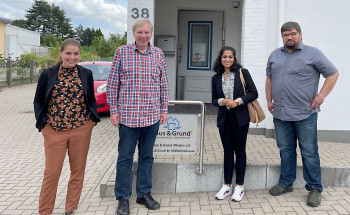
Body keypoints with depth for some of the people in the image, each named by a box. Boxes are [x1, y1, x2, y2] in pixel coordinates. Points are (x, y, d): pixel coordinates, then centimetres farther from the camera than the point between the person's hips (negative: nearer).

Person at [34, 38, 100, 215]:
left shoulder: (86, 74, 4)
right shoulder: (48, 74, 0)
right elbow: (38, 101, 5)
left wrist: (93, 119, 0)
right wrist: (42, 124, -3)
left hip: (81, 130, 2)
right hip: (54, 131, -1)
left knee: (78, 171, 10)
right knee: (51, 172, 3)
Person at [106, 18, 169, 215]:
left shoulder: (158, 54, 6)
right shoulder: (122, 52, -2)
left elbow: (164, 84, 10)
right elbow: (113, 83, 0)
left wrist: (164, 110, 7)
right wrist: (113, 110, -4)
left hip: (152, 116, 3)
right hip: (128, 116, -3)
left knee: (147, 156, 14)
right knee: (125, 158, 5)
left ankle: (144, 194, 28)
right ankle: (123, 198, 18)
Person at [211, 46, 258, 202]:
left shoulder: (243, 73, -3)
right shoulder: (216, 78, 6)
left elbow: (253, 93, -5)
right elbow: (214, 100, 11)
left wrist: (237, 101, -16)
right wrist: (222, 101, -11)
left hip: (240, 118, -3)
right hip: (224, 119, 3)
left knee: (240, 151, 5)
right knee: (228, 151, 9)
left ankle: (239, 186, 14)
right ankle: (227, 186, 18)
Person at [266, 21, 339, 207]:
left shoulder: (312, 53, -2)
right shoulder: (275, 55, 13)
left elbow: (333, 73, 0)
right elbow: (269, 78, 22)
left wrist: (321, 95, -8)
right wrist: (269, 100, 14)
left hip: (305, 115, -4)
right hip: (280, 114, 5)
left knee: (309, 153, 1)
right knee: (285, 150, 13)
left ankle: (314, 188, 13)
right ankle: (286, 183, 25)